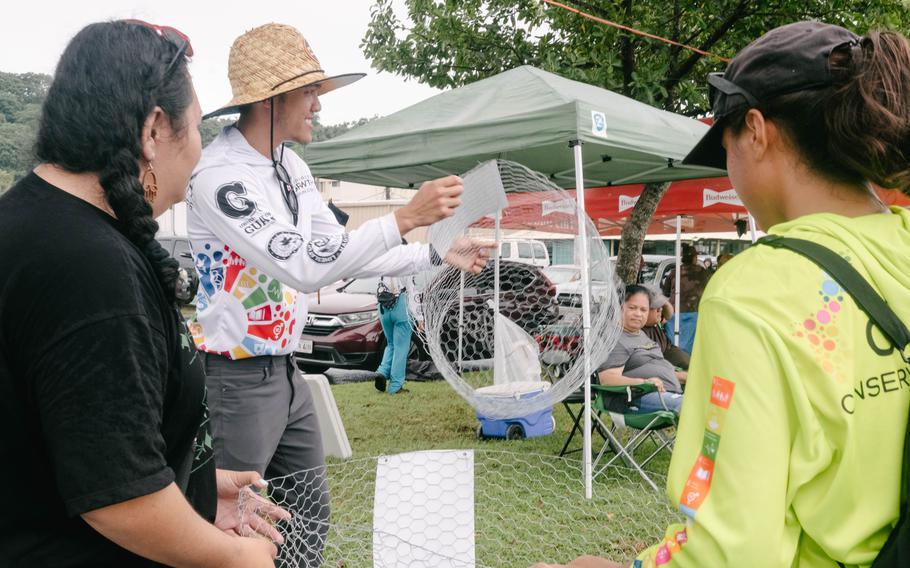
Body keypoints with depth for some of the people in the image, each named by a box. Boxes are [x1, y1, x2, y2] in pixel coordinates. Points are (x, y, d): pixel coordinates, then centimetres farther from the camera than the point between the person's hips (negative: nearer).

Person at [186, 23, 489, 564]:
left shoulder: (293, 166, 7)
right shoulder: (219, 174, -21)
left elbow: (342, 252, 14)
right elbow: (303, 265, -30)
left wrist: (438, 255, 13)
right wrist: (405, 218, -31)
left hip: (286, 371, 9)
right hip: (236, 379, -8)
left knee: (310, 517, 18)